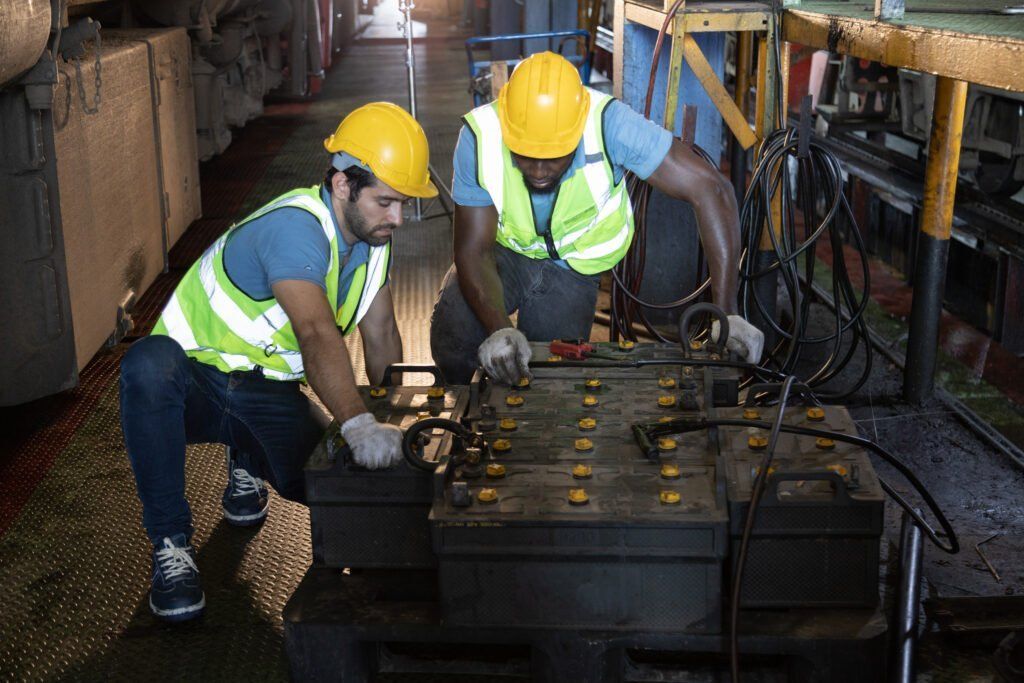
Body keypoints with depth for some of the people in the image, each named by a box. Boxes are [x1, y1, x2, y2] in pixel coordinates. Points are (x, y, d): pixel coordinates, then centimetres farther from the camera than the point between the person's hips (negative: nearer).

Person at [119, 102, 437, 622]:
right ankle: (170, 545, -24)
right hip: (196, 374, -7)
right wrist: (358, 423, -57)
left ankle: (247, 463, 20)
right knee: (148, 365, -41)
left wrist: (392, 423, 1)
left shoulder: (372, 232, -1)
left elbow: (381, 336, 9)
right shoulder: (295, 228, -28)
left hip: (269, 393, 7)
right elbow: (317, 334, -44)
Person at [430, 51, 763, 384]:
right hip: (503, 251, 0)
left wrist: (726, 314, -39)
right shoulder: (480, 137, -29)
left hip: (571, 266, 0)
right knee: (452, 336, -25)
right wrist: (499, 330, -43)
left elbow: (710, 189, -35)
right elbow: (473, 249, -24)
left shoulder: (607, 124, -35)